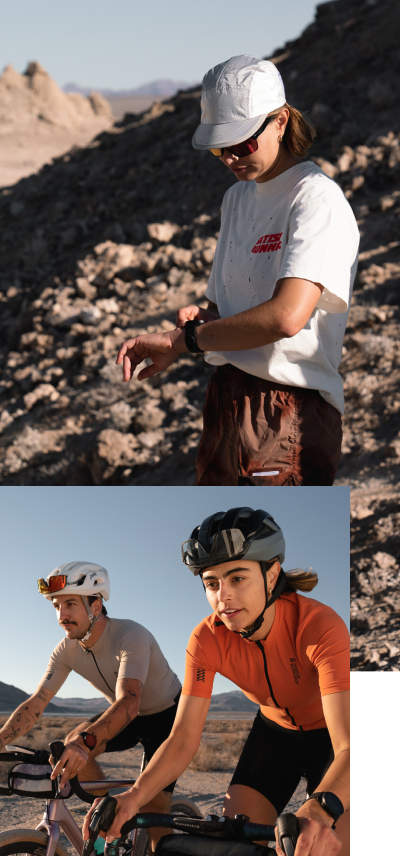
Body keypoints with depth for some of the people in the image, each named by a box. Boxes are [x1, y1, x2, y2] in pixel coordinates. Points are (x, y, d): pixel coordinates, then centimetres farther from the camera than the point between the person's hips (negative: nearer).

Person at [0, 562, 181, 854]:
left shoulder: (130, 635, -34)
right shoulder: (67, 650, -14)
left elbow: (129, 702, -48)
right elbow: (34, 705, -14)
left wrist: (86, 742, -63)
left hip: (167, 716, -5)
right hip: (128, 718, 5)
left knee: (156, 806, -15)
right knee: (71, 747, -20)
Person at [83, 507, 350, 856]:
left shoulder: (319, 625, -34)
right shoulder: (207, 640, -22)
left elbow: (346, 746, -43)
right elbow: (183, 739, -23)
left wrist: (320, 808, -63)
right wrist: (135, 796, -42)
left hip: (328, 734, -3)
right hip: (276, 731, 3)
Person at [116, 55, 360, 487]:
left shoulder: (317, 199, -12)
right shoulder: (237, 197, 18)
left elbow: (285, 316, -25)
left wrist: (180, 340, -16)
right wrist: (200, 318, -2)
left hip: (288, 414, -8)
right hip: (228, 401, 8)